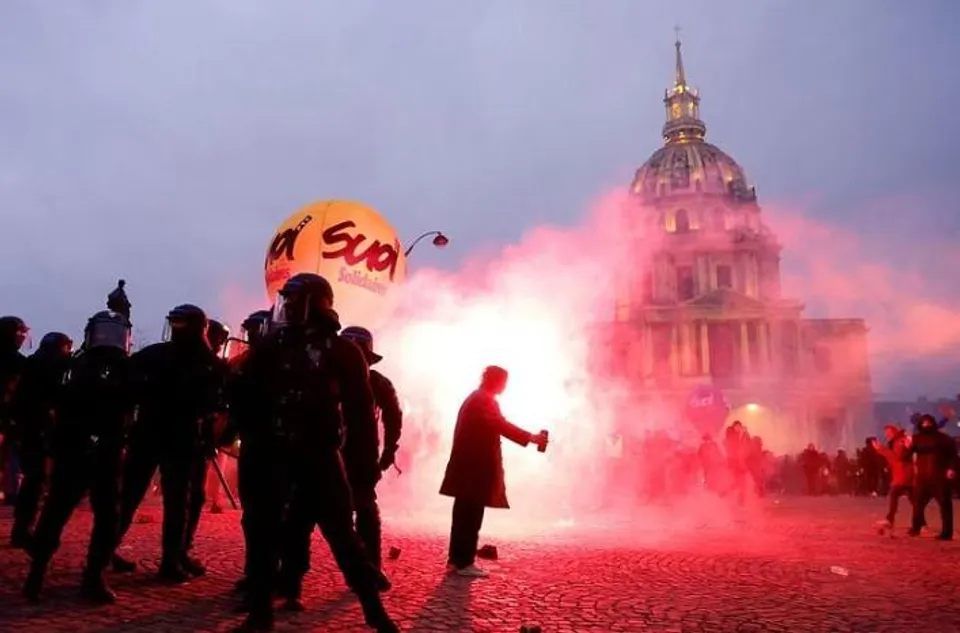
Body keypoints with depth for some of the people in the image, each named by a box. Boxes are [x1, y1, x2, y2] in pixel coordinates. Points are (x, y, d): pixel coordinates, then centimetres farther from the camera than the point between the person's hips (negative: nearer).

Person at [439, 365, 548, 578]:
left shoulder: (474, 398, 19)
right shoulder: (485, 400, -13)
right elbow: (500, 425, -25)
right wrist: (531, 438, -28)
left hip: (468, 465, 10)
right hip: (476, 467, -10)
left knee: (465, 514, 13)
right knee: (471, 516, -4)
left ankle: (455, 560, 18)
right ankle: (464, 563, 1)